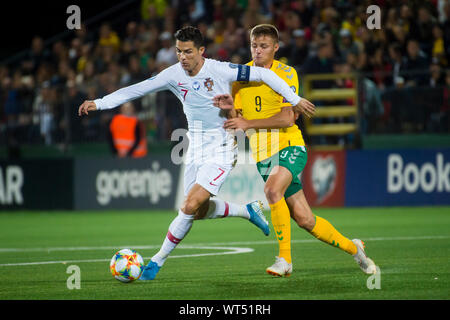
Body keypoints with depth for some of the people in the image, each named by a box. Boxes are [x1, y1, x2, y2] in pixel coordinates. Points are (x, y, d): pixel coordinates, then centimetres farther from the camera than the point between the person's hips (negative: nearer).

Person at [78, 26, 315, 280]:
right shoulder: (174, 74, -4)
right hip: (196, 150, 6)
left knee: (190, 206, -16)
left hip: (221, 149, -6)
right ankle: (248, 211, 34)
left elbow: (263, 74, -10)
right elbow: (137, 90, -2)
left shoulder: (219, 70, -17)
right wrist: (98, 103, -10)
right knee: (199, 211, 10)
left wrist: (294, 100, -5)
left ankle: (158, 260, -3)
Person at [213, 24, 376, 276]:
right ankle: (352, 248, 24)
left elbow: (287, 118, -16)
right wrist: (230, 107, -15)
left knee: (272, 190, -33)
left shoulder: (286, 73, -6)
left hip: (289, 146, -4)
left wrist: (248, 123, -22)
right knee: (304, 219, 2)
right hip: (263, 154, 4)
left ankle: (284, 259, -26)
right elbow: (238, 121, 7)